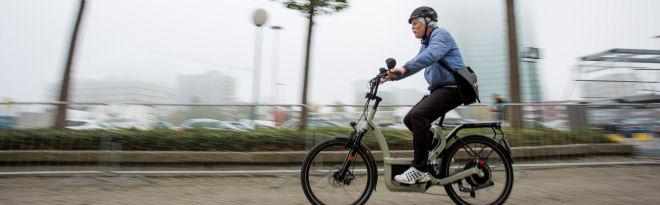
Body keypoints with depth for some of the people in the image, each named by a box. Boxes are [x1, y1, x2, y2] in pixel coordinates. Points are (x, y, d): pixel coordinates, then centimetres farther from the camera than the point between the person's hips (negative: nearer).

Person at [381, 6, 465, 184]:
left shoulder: (440, 34, -7)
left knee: (418, 115, -28)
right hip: (438, 89, 10)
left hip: (452, 88, -10)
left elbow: (430, 55, -28)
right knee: (410, 120, 1)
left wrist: (403, 68, -40)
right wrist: (392, 76, 2)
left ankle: (419, 170, -23)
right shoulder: (426, 44, 24)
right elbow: (415, 65, 17)